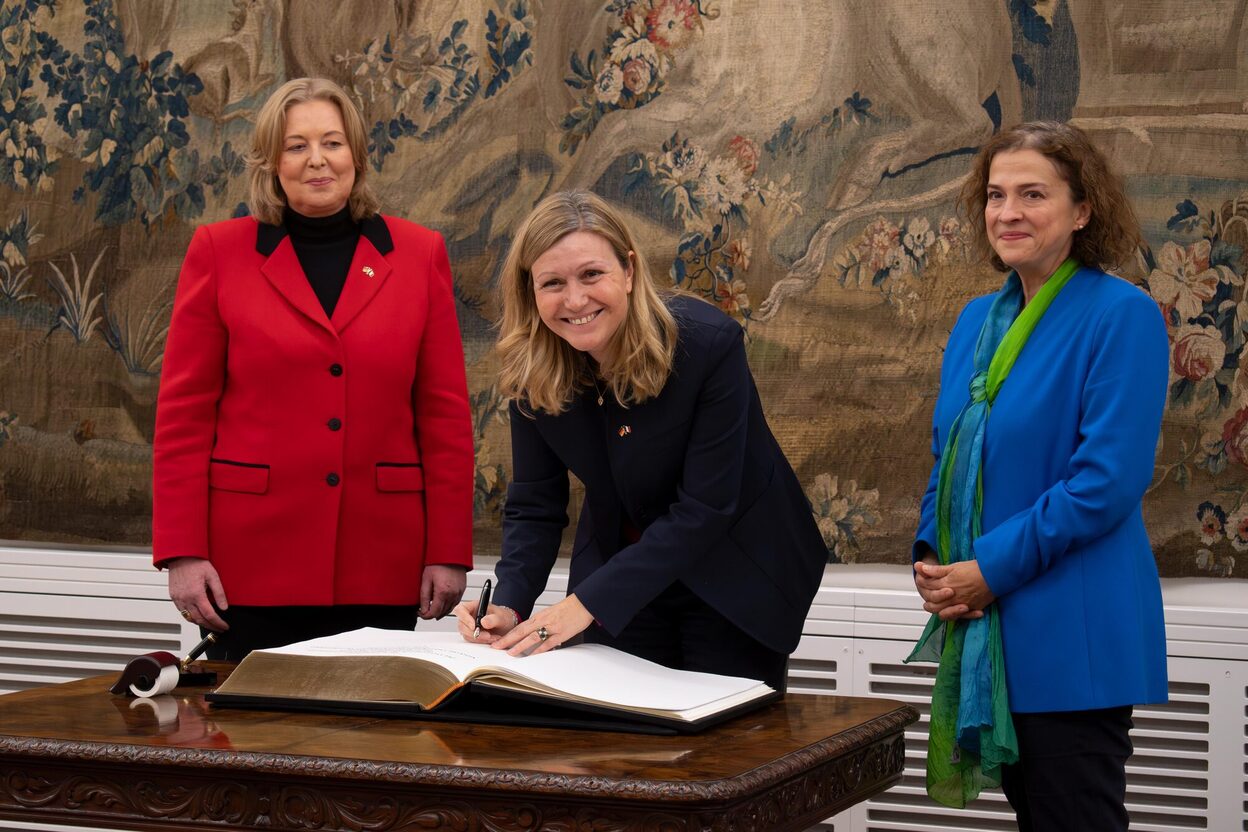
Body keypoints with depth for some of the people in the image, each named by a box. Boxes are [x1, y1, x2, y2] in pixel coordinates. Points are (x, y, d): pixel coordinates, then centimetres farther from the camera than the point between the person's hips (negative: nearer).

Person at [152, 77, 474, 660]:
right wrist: (182, 552, -4)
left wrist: (449, 552, 2)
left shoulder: (419, 255, 7)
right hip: (252, 563, -1)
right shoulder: (220, 252, 4)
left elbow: (445, 412, 6)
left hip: (381, 566, 1)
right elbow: (184, 410, 2)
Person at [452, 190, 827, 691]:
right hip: (619, 573, 3)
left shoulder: (708, 343, -26)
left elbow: (703, 509, -27)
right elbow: (534, 505, -6)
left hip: (736, 578, -3)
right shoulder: (533, 369, -12)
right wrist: (509, 605, -25)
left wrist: (587, 602, -31)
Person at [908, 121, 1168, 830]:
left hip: (1071, 638, -7)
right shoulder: (979, 320, 13)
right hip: (982, 625, 7)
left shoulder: (1121, 315, -11)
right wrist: (933, 558, 2)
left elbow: (1108, 479, -18)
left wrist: (992, 568, -17)